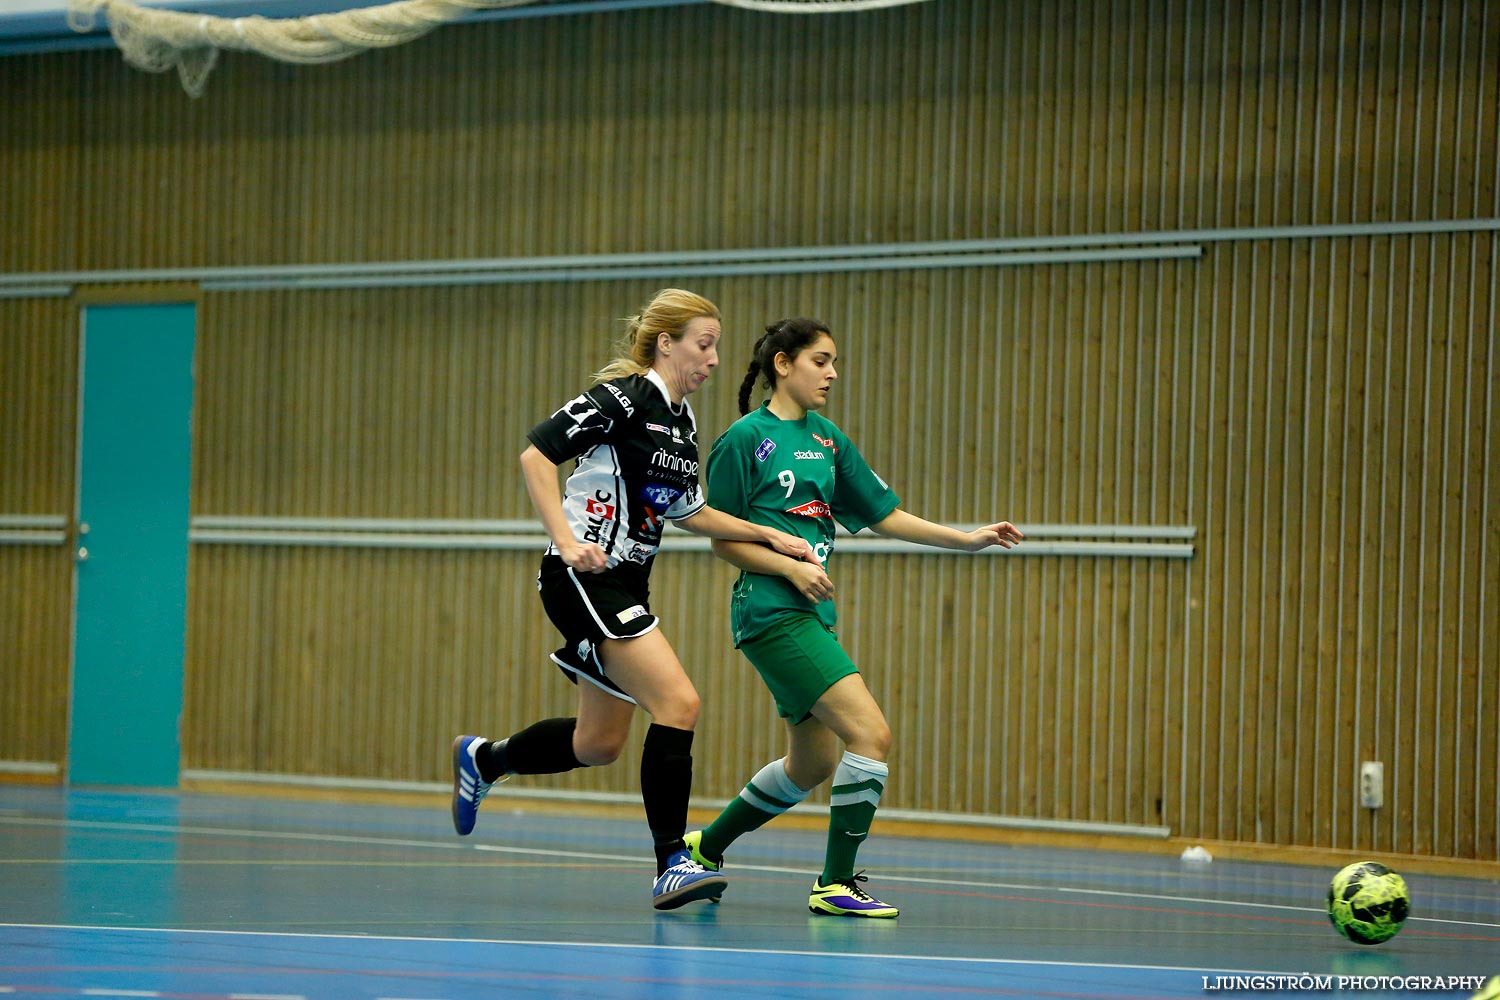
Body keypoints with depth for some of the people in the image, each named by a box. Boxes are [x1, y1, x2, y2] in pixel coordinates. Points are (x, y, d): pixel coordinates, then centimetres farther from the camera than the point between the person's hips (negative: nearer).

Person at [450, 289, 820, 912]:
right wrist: (566, 541, -25)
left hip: (626, 585, 9)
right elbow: (535, 453, -18)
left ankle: (481, 760, 38)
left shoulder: (681, 421, 13)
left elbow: (690, 512, 23)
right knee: (678, 702, -19)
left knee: (598, 744, 14)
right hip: (584, 577, -9)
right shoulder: (622, 398, -13)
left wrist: (769, 536, 14)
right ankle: (672, 865, -16)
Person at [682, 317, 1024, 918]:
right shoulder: (746, 439, -7)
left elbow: (883, 515, 16)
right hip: (771, 613, -9)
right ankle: (836, 884, -10)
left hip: (812, 614, 9)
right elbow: (724, 540, -6)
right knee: (871, 733, -17)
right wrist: (791, 568, -19)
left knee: (812, 763, 15)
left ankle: (707, 845, 34)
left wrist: (968, 538, 8)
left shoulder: (827, 439, 14)